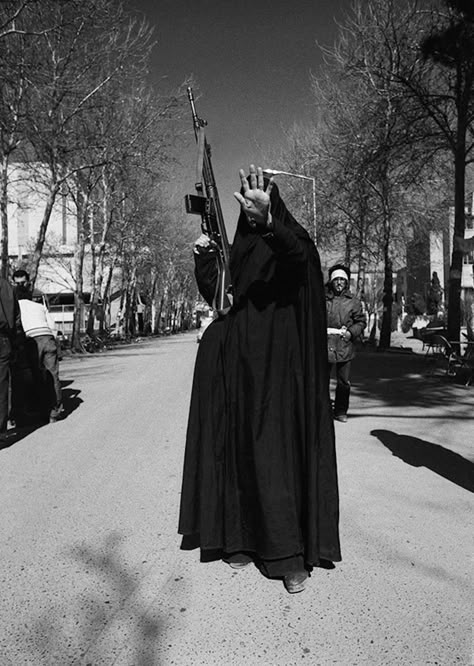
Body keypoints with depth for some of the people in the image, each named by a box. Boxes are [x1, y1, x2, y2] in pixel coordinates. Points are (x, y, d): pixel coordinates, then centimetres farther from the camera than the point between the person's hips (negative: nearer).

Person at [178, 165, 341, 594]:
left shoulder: (293, 240, -2)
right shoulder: (240, 247, 16)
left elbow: (296, 255, -28)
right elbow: (215, 294, 17)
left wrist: (267, 221, -47)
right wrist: (204, 258, 2)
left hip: (279, 364, -6)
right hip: (239, 364, 6)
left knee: (281, 449, -8)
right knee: (240, 449, 7)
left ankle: (292, 555, -1)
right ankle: (241, 538, 18)